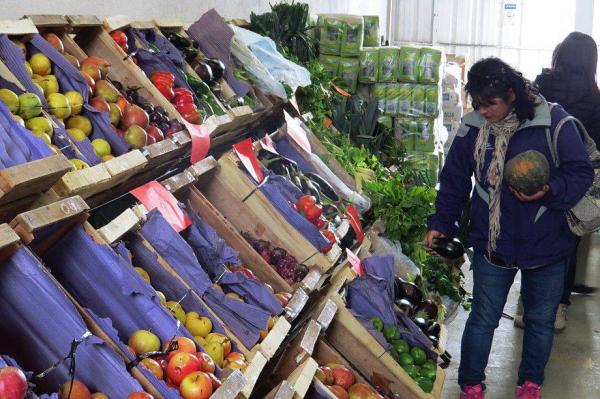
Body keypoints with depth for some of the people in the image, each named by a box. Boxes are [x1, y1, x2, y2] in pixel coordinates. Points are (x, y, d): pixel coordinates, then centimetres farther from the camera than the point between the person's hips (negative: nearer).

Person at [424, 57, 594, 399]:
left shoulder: (554, 122, -14)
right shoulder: (473, 128, -5)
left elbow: (582, 172, -8)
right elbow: (455, 179, 7)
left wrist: (550, 191, -26)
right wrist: (441, 223, 7)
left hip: (546, 243, -1)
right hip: (493, 242, 1)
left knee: (541, 319, 15)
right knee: (483, 317, 9)